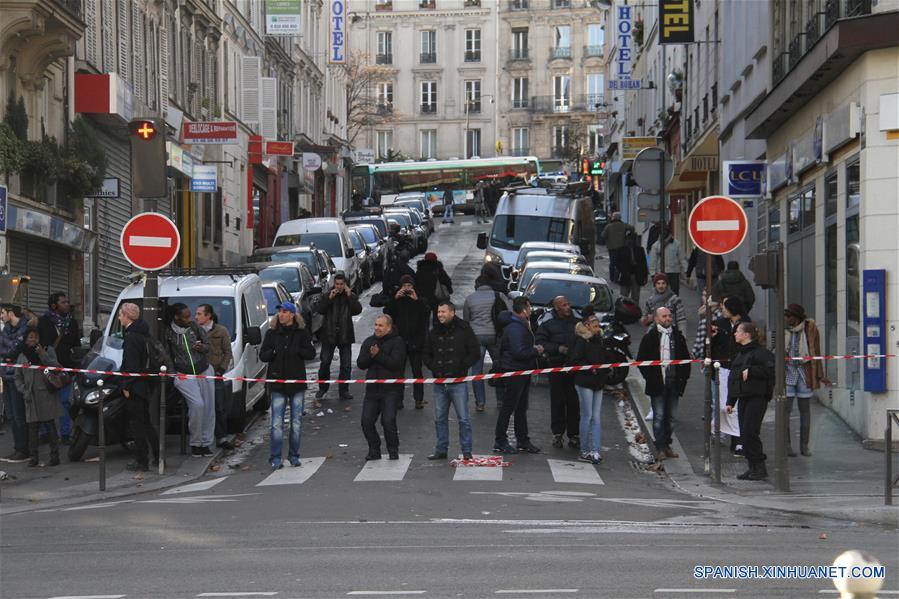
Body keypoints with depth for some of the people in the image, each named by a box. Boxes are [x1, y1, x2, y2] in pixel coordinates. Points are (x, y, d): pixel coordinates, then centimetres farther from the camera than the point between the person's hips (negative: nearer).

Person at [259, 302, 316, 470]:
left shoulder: (302, 333, 2)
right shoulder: (272, 333, 4)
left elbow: (311, 353, -2)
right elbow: (263, 355, 3)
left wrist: (296, 351, -16)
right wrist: (275, 352, -14)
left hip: (297, 381, 0)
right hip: (278, 382, 0)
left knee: (296, 422, 7)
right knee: (277, 423, -5)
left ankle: (294, 456, 17)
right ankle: (275, 458, -1)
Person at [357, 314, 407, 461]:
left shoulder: (397, 342, -3)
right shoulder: (369, 342, 13)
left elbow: (396, 363, -16)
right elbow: (360, 363, 5)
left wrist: (378, 355, -17)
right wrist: (371, 356, -14)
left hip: (390, 390, -5)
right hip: (372, 389, 5)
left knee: (388, 421, -13)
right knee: (366, 421, 0)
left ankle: (393, 451, 3)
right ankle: (374, 450, 14)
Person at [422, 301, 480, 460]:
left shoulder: (463, 330, -4)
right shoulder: (435, 332, 10)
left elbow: (475, 352, -4)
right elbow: (427, 353, 21)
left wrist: (461, 367, -10)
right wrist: (432, 366, 3)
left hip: (458, 383, -5)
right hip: (439, 382, 5)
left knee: (463, 418, -3)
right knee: (439, 418, 10)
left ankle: (466, 451, 1)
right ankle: (441, 450, 18)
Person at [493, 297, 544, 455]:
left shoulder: (521, 325, 13)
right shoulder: (515, 328, -22)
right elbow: (519, 352, -28)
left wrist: (533, 348, 5)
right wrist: (536, 351, -15)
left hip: (522, 371, 11)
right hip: (514, 372, -11)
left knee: (521, 408, 16)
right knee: (508, 408, -4)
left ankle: (523, 441, 24)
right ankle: (500, 443, 2)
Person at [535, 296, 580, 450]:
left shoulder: (577, 323, 9)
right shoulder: (548, 325, 4)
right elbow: (540, 342, -3)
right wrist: (558, 348, -13)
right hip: (557, 367, -1)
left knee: (574, 402, 2)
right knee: (557, 402, 2)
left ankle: (573, 434, 8)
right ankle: (557, 433, 10)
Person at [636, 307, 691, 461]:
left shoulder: (678, 336, 10)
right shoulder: (650, 337, -2)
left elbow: (686, 358, 16)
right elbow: (641, 360, -1)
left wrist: (683, 377, 5)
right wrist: (650, 377, -9)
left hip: (674, 383, 4)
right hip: (657, 384, -4)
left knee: (670, 417, 9)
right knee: (659, 416, -4)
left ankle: (667, 445, 18)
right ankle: (660, 448, 0)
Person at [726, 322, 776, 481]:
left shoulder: (760, 352, -8)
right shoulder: (739, 354, 19)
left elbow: (770, 370, -22)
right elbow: (732, 379, 22)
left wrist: (750, 371, -20)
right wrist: (730, 401, 19)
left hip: (756, 398, -9)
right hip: (743, 399, 9)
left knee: (750, 433, -12)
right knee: (744, 435, 6)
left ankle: (760, 468, -5)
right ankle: (753, 468, 12)